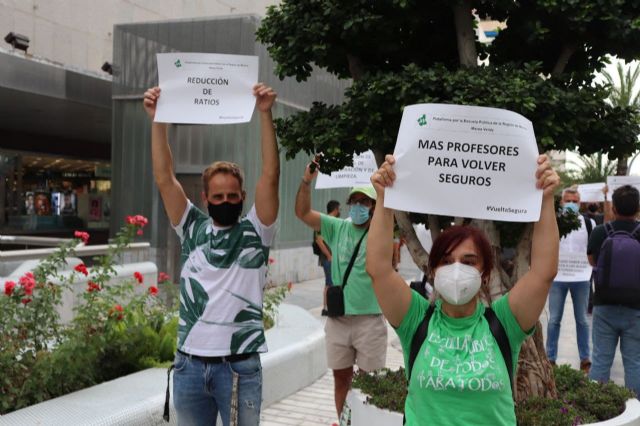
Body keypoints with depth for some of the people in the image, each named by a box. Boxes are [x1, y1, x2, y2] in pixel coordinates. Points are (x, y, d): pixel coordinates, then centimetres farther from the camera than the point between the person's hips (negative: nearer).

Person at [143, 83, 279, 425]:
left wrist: (265, 113, -17)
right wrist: (157, 118, -7)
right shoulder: (193, 228, 8)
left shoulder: (255, 231, 0)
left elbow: (270, 175, -11)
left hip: (239, 365, -3)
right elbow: (164, 178, 0)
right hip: (189, 363, 3)